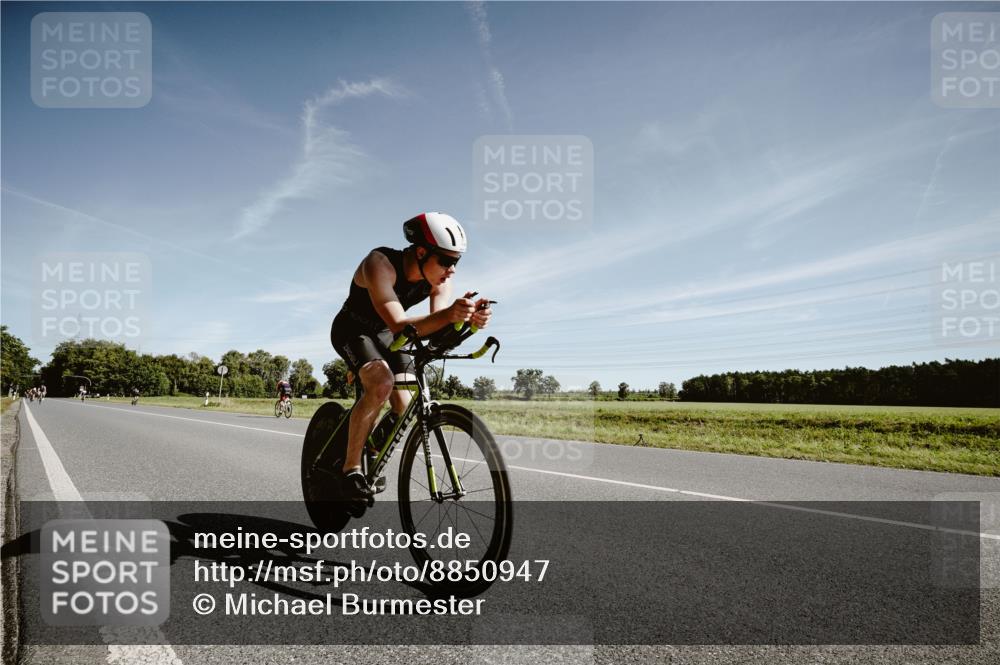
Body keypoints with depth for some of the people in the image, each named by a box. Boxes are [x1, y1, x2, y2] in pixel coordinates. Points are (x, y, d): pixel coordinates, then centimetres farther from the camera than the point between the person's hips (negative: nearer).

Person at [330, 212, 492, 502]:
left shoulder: (439, 279, -19)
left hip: (386, 334, 5)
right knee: (381, 384, -32)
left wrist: (469, 319, -47)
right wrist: (448, 315, -61)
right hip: (353, 331, -5)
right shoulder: (380, 263, -35)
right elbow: (399, 327, -45)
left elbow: (438, 334, -26)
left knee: (407, 410, -10)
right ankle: (351, 470, -16)